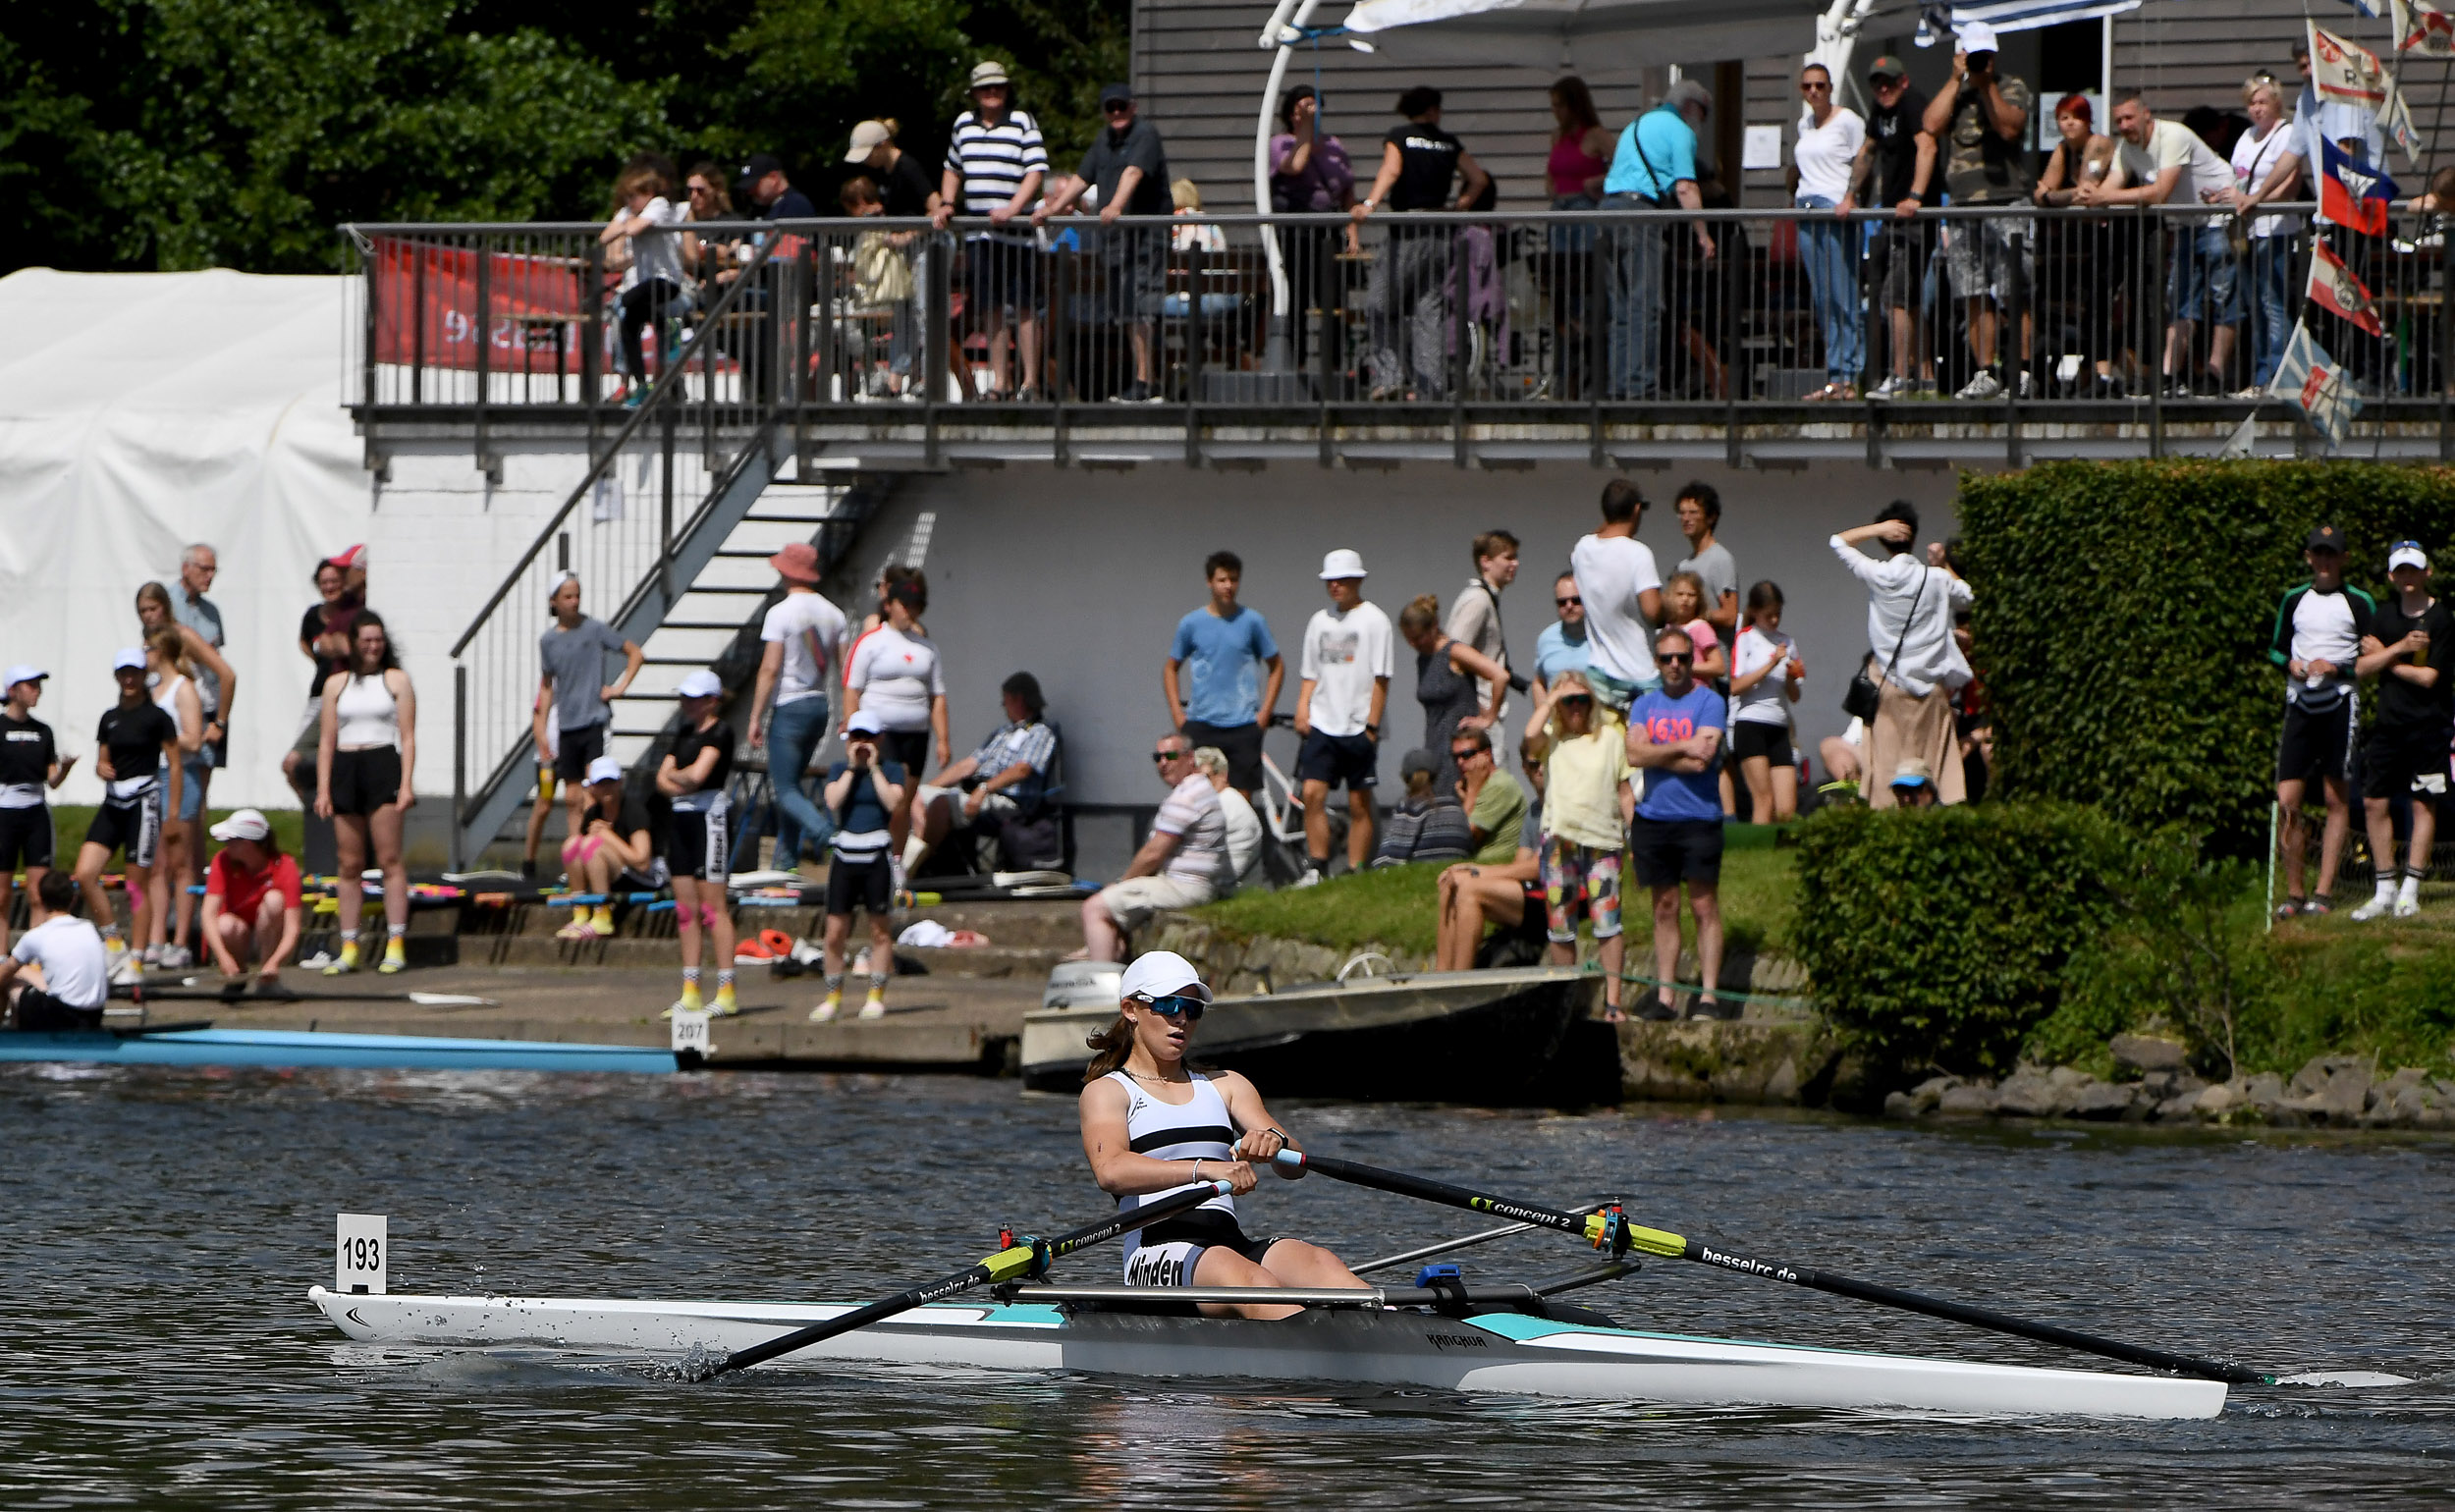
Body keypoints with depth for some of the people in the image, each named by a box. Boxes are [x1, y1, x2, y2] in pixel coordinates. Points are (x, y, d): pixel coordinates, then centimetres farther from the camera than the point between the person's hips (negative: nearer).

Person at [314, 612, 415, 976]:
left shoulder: (396, 680, 7)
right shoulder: (336, 684, 14)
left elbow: (408, 737, 2)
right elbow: (327, 740, 13)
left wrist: (406, 783, -9)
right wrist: (323, 789, 4)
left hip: (384, 767, -3)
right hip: (345, 770, 3)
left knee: (389, 858, -9)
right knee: (349, 864, 2)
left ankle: (395, 945, -10)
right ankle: (348, 948, 3)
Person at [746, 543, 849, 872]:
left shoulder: (780, 613, -12)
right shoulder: (832, 613, 6)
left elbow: (770, 669, -16)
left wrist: (756, 718, -11)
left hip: (789, 707, -7)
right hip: (820, 705, 7)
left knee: (786, 789, -6)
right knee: (791, 781, 20)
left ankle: (826, 834, -30)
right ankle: (787, 857, 22)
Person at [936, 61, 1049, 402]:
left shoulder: (1022, 122, 0)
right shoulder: (964, 124, 15)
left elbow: (1037, 171, -7)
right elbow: (953, 169, 27)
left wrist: (1012, 209, -18)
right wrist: (946, 204, 11)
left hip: (1016, 232, -5)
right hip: (978, 235, 5)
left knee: (1025, 307, -5)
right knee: (990, 308, 5)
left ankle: (1030, 382, -3)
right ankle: (999, 381, 10)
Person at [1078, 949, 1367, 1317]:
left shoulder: (1224, 1086, 26)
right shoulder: (1107, 1092, 11)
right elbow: (1110, 1171, -12)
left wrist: (1276, 1142, -15)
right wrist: (1203, 1169, -27)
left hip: (1234, 1243, 5)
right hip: (1155, 1255, -5)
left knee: (1318, 1263, -28)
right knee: (1243, 1275, -37)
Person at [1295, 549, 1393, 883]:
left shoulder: (1373, 620, -1)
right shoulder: (1320, 621, 13)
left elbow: (1380, 677, -4)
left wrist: (1372, 724, -9)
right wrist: (1302, 709, 2)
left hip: (1358, 728, -4)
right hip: (1322, 725, 4)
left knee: (1360, 804, 1)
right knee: (1313, 793, -8)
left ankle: (1355, 872, 6)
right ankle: (1316, 867, -2)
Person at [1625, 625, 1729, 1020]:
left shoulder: (1708, 702, -1)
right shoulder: (1645, 704, 13)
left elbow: (1701, 760, -13)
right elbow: (1635, 754, -3)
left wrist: (1655, 754, -5)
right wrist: (1682, 747, -10)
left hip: (1698, 819, -4)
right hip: (1653, 819, 4)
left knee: (1704, 907, -4)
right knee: (1664, 908, 8)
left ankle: (1709, 996, -4)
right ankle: (1664, 996, 10)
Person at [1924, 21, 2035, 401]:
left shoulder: (2011, 88, 5)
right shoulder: (1953, 93, 17)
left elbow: (2010, 128, -12)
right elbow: (1932, 125, -1)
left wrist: (1986, 85, -12)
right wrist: (1957, 79, 0)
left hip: (2007, 202, -5)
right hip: (1964, 205, 5)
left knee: (2014, 295, -9)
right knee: (1974, 296, 2)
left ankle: (2023, 373, -8)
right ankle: (1985, 374, 5)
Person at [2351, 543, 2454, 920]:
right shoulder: (2384, 615, 9)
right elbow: (2362, 668, 2)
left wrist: (2385, 658, -4)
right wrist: (2400, 648, -12)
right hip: (2388, 721, 5)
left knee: (2423, 804, 0)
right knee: (2374, 803, 2)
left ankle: (2411, 890, 5)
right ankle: (2385, 889, 10)